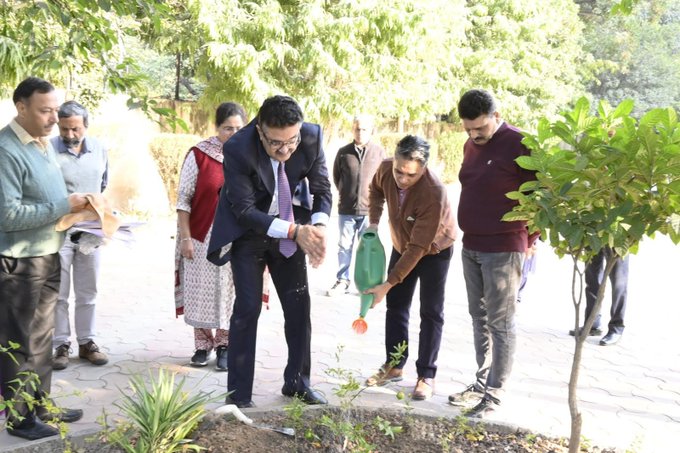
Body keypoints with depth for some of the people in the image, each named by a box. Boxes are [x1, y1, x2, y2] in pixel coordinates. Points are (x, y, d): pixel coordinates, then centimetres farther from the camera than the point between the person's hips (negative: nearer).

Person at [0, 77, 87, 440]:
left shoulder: (43, 142, 9)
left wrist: (75, 206, 1)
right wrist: (64, 207, -21)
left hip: (47, 256, 9)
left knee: (41, 338, 18)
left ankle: (41, 405, 32)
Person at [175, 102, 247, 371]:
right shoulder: (199, 155, -5)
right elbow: (184, 198, -4)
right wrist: (185, 237, -8)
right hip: (202, 237, -1)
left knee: (229, 292, 6)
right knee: (201, 291, 6)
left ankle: (224, 344, 18)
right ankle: (202, 344, 20)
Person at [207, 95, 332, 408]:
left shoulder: (312, 137, -20)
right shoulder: (237, 150, -30)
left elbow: (322, 188, -8)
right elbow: (245, 211, -26)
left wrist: (318, 225, -29)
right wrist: (294, 231, -36)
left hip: (290, 229, 4)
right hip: (248, 230, -4)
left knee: (299, 306, 8)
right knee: (248, 308, -8)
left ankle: (297, 382, 26)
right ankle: (239, 395, 5)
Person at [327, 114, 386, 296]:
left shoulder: (379, 152, -4)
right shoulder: (343, 152, -2)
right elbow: (336, 176, 12)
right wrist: (344, 193, 12)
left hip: (369, 209, -1)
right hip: (346, 209, 1)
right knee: (344, 246, 9)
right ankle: (342, 281, 19)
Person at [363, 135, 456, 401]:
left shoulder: (434, 194, -39)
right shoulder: (386, 170, -23)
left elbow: (418, 247, -36)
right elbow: (376, 190, 5)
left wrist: (388, 284, -36)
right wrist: (373, 223, -6)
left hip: (434, 250, -5)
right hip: (401, 247, 6)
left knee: (431, 313, -3)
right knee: (396, 305, 10)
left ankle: (426, 376, 5)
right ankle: (393, 365, 22)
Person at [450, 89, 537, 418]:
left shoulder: (519, 145, -13)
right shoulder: (471, 145, 12)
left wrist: (528, 241, -8)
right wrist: (469, 233, 16)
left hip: (503, 250, -8)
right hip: (471, 247, 8)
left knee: (500, 323, -1)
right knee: (479, 318, 13)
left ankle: (494, 394, 6)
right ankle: (481, 383, 24)